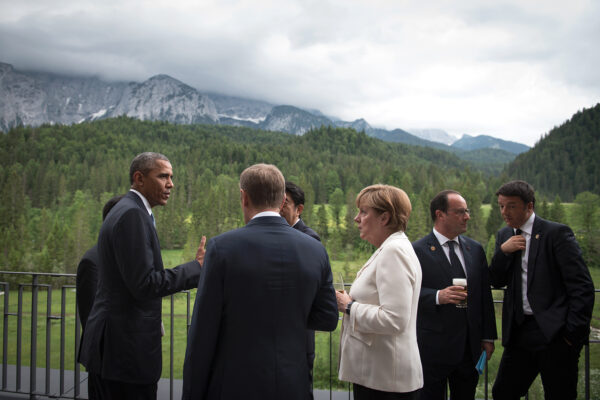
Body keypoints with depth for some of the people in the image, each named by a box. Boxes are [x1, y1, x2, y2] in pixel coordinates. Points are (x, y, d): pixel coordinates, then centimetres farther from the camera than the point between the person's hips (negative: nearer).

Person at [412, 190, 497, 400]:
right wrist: (437, 296, -28)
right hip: (433, 348, -5)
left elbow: (485, 295, 13)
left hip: (470, 348, 5)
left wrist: (488, 336, 11)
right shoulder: (418, 251, -8)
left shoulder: (475, 249, 10)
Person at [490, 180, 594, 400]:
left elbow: (582, 286, -10)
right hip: (519, 332, 6)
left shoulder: (556, 233, -8)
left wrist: (574, 332, -13)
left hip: (554, 333, -6)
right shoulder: (504, 236, 12)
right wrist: (503, 251, -8)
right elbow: (497, 281, 9)